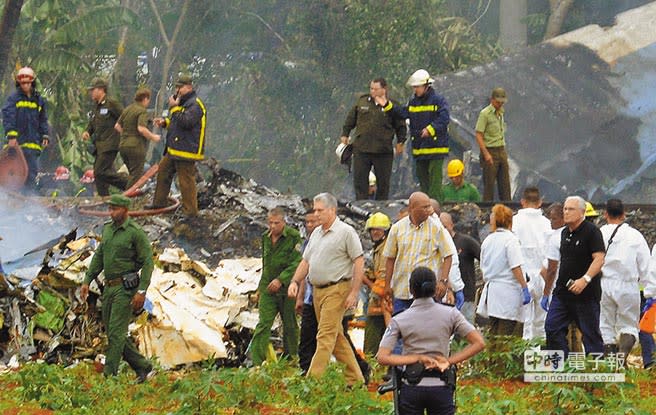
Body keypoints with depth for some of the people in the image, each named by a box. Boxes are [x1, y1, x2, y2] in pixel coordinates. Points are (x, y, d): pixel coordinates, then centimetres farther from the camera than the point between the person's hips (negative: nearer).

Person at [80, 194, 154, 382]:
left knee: (116, 332, -11)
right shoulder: (108, 229, 12)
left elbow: (147, 262, -12)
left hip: (126, 287, -8)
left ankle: (109, 375, -10)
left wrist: (142, 291, -19)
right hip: (109, 288, 8)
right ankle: (143, 366, 20)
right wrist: (87, 281, 11)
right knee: (113, 333, 9)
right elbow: (99, 257, 19)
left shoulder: (136, 232, -11)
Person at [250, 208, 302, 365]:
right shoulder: (265, 237, 9)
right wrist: (260, 286, 24)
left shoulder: (293, 237, -10)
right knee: (263, 324, -7)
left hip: (287, 288, -4)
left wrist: (281, 280, -25)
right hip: (268, 289, 4)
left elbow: (296, 263, -17)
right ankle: (256, 362, -12)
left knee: (290, 326, 8)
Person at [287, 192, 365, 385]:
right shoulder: (316, 233, 16)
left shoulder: (346, 232, -7)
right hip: (318, 290, 9)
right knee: (337, 337, 11)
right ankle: (355, 379, 18)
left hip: (337, 290, -9)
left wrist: (354, 292, -16)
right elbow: (306, 261, 20)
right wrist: (295, 281, 4)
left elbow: (359, 262, -10)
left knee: (325, 336, -12)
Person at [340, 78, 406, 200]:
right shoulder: (362, 102, 7)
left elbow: (400, 125, 8)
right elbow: (350, 119, 18)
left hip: (383, 151, -2)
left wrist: (400, 142, 2)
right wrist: (345, 134, 15)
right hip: (361, 149, 2)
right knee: (359, 180, 1)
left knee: (383, 182, 4)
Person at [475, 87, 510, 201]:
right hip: (490, 151, -7)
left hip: (501, 151, 7)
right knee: (489, 183, -4)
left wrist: (504, 151, 16)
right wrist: (486, 154, -21)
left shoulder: (501, 113, 13)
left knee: (505, 182, 7)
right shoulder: (485, 114, -11)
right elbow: (478, 136, -15)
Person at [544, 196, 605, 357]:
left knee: (590, 332, -1)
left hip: (586, 294, -8)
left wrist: (585, 279, -29)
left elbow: (599, 259, -18)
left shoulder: (592, 232, -10)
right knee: (552, 327, 0)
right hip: (562, 292, 8)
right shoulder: (564, 233, 14)